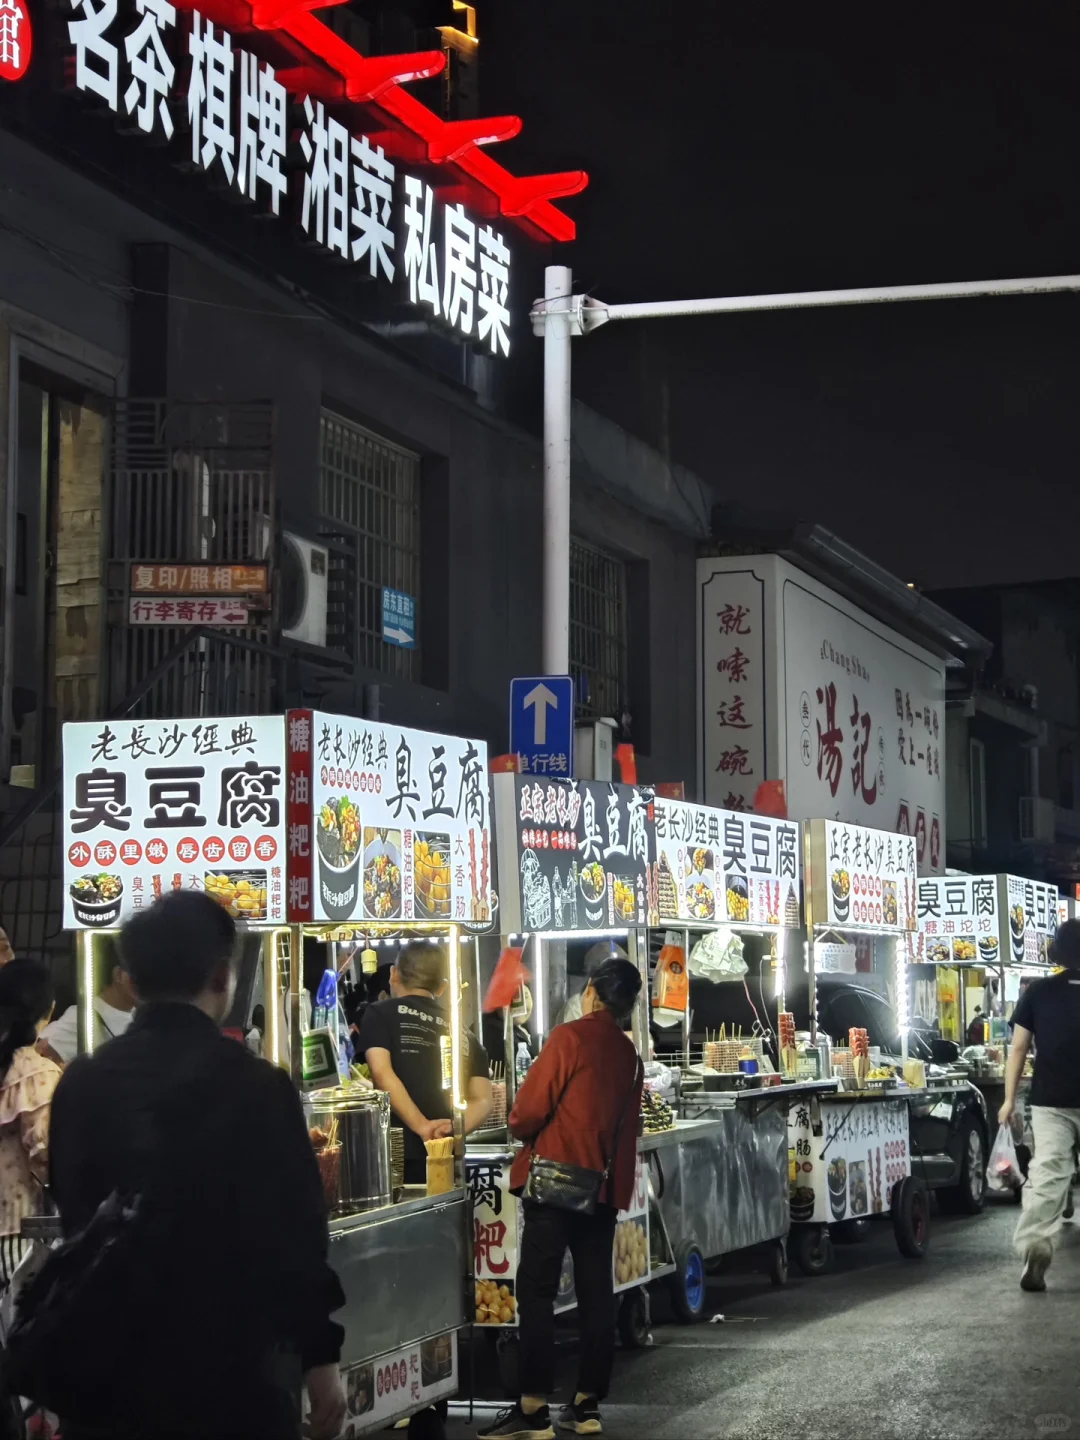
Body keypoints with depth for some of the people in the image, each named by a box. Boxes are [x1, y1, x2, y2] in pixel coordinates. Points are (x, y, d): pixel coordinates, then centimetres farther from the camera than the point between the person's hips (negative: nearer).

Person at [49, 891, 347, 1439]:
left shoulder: (80, 1084, 1)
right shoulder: (255, 1086, -13)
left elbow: (71, 1213, 13)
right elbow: (296, 1232, -12)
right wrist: (320, 1356, -2)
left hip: (103, 1365, 4)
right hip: (223, 1366, -4)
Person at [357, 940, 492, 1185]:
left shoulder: (381, 1013, 6)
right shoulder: (463, 1034, 18)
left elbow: (381, 1073, -10)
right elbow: (483, 1100, 6)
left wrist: (422, 1127, -14)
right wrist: (452, 1129, -9)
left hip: (397, 1154, -4)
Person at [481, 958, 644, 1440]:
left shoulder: (570, 1037, -10)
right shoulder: (630, 1055, 10)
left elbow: (528, 1111, -12)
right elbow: (627, 1127, 14)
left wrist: (523, 1129, 7)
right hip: (604, 1185, 6)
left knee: (536, 1293, -5)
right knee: (596, 1293, 8)